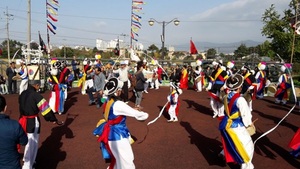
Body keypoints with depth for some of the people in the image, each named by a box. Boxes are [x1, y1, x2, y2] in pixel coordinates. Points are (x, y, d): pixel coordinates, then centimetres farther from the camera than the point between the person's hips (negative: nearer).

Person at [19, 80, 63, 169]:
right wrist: (54, 120, -9)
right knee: (32, 144, 5)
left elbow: (22, 106, 14)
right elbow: (46, 108, -16)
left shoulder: (23, 94, 4)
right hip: (33, 122, -8)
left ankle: (27, 160, 42)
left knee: (28, 141, 25)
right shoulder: (36, 95, -19)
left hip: (23, 120, 8)